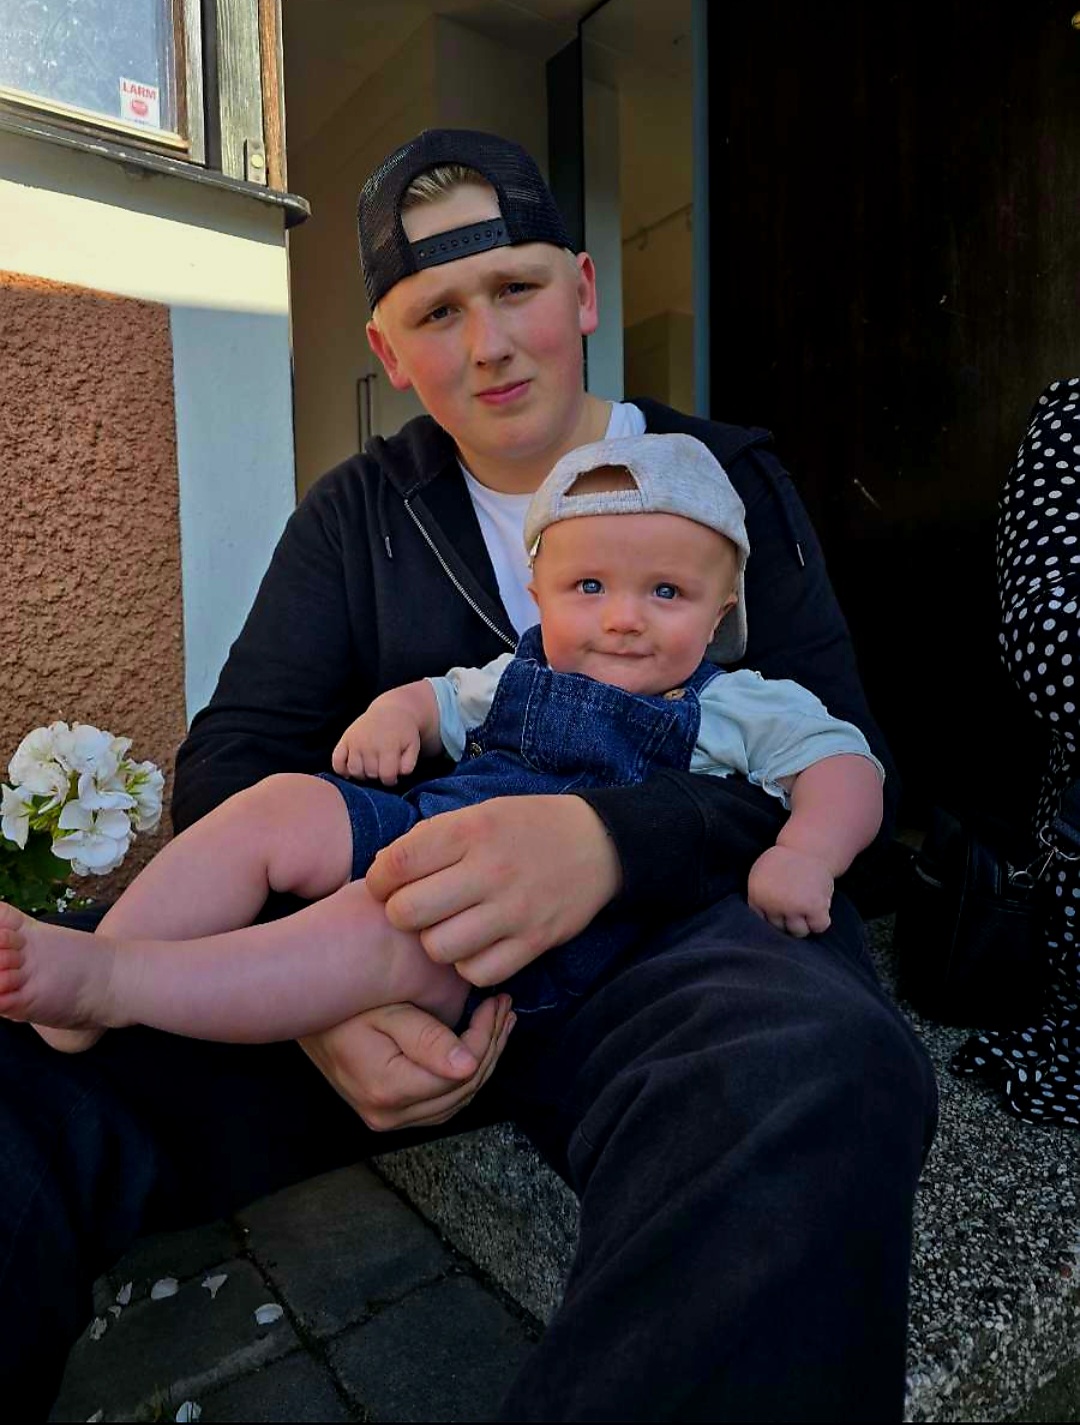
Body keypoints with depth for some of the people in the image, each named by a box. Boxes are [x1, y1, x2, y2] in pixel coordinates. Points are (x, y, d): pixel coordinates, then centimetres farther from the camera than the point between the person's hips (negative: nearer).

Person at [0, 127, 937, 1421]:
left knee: (819, 1076, -36)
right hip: (375, 932, 2)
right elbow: (233, 757, 3)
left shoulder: (728, 478, 7)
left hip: (663, 925, 0)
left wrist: (612, 838, -24)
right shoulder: (355, 514, 13)